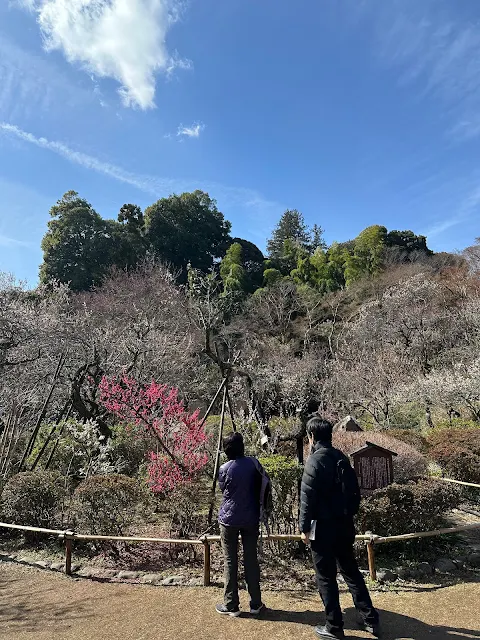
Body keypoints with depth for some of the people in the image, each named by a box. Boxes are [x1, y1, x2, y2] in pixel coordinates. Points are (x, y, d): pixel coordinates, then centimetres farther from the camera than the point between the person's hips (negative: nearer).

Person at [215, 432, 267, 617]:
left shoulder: (225, 469, -11)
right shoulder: (253, 463, -8)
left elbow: (223, 490, 3)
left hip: (229, 519, -2)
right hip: (251, 518, 2)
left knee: (230, 561, 8)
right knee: (251, 559, 12)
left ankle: (231, 605, 15)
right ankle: (256, 604, 20)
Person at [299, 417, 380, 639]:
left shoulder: (315, 460, -17)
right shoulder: (341, 457, 5)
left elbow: (307, 497, -18)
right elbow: (355, 492, 11)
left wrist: (305, 527, -10)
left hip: (323, 527, -7)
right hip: (344, 525, 7)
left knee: (326, 578, 8)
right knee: (352, 573, 20)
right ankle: (370, 619, 27)